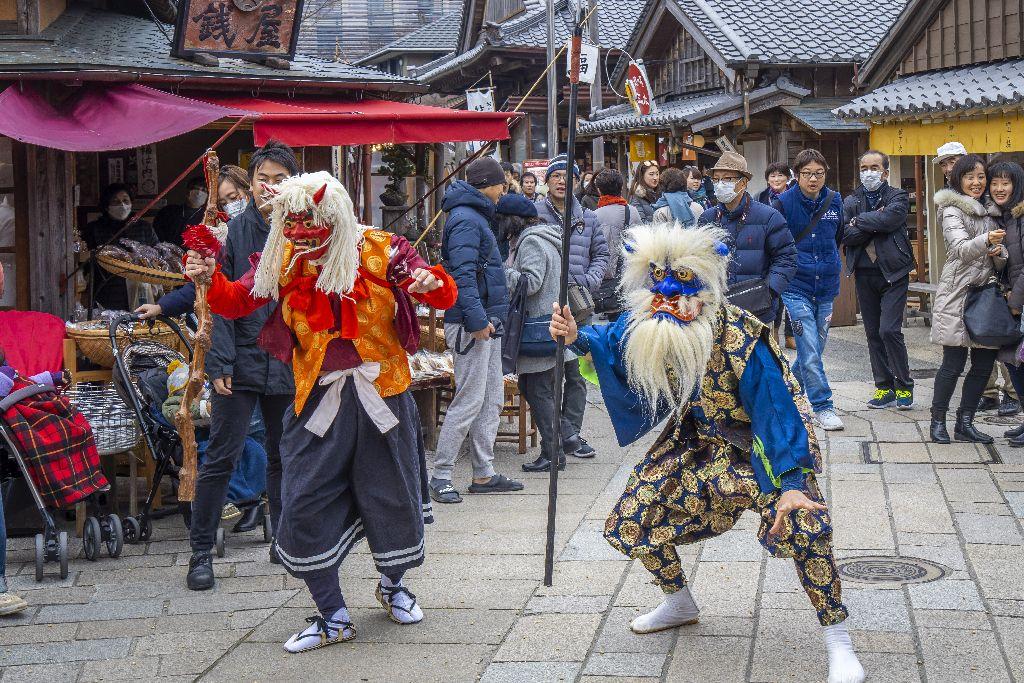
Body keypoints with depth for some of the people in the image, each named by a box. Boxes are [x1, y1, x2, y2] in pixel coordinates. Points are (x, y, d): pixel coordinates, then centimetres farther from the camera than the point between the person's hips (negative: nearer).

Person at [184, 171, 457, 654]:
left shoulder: (378, 251, -6)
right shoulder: (282, 263, 1)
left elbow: (443, 296, -3)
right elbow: (237, 302, -2)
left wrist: (432, 283, -27)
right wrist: (210, 278, -23)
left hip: (381, 392, -1)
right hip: (318, 398, 1)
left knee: (393, 498, 10)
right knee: (303, 507, -5)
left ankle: (392, 586, 41)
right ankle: (333, 618, 11)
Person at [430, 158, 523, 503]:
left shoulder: (477, 216, 18)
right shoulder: (466, 221, -14)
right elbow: (463, 275, -23)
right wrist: (477, 320, -26)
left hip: (486, 323, 11)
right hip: (471, 325, -11)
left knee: (492, 398, 12)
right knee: (469, 400, -8)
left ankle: (484, 474, 17)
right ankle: (440, 477, -2)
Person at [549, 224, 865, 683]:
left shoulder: (740, 339, -32)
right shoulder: (643, 331, -15)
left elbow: (777, 409, -33)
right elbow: (612, 342, 8)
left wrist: (791, 482, -40)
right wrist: (577, 338, -13)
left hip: (763, 446, -6)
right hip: (699, 443, 6)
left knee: (802, 525, -30)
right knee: (630, 521, 7)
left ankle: (838, 641, -13)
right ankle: (679, 604, 35)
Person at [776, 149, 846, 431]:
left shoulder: (834, 201, 4)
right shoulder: (784, 202, -8)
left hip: (826, 286, 5)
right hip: (796, 287, -5)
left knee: (816, 346, 12)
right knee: (809, 350, -10)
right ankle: (823, 406, -5)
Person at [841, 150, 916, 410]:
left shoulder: (897, 197, 2)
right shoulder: (851, 201, 10)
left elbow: (891, 219, -19)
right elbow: (847, 236, -5)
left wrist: (860, 221, -8)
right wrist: (876, 223, -13)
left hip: (893, 272, -4)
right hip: (864, 274, 4)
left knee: (889, 330, -14)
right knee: (873, 334, 7)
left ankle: (904, 387, -1)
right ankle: (885, 388, 16)